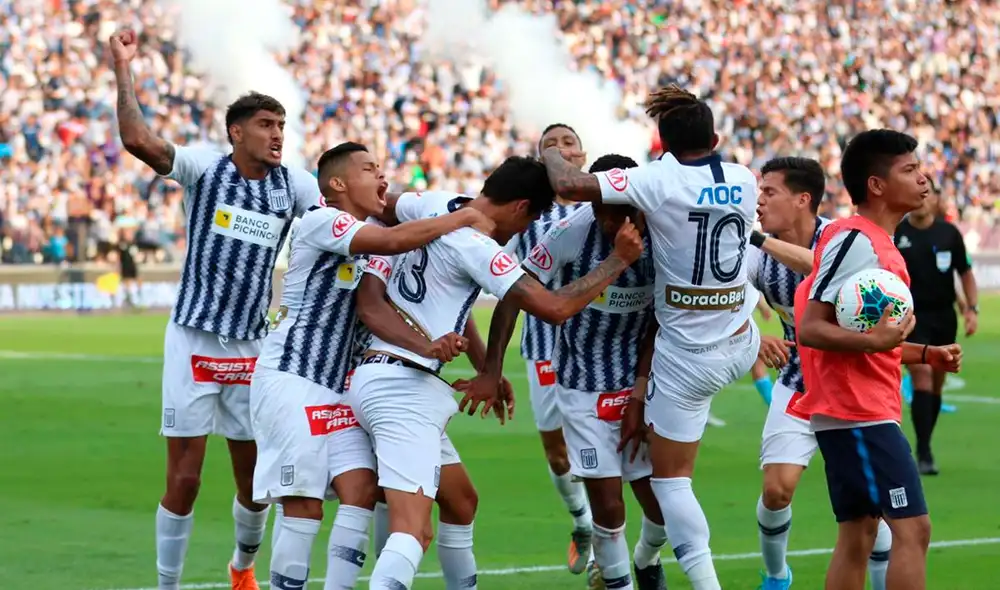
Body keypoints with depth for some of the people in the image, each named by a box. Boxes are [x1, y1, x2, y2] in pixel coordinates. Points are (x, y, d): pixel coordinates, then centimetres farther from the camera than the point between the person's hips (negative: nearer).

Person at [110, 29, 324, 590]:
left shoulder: (294, 185, 3)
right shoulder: (205, 168, -7)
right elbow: (137, 138, -20)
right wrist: (123, 68, -21)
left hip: (252, 349, 3)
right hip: (193, 342, -3)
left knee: (257, 479, 10)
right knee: (184, 480, -3)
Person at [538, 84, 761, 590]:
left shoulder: (659, 182, -17)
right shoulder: (744, 182, -1)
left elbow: (569, 185, -20)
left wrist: (551, 153, 1)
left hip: (688, 358, -5)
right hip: (741, 347, 5)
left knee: (670, 476, 5)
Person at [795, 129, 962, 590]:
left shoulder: (876, 243, 16)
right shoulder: (854, 241, -15)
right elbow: (810, 328, -20)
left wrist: (925, 354, 16)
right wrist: (875, 340, -32)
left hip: (863, 411, 10)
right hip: (860, 413, -10)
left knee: (858, 533, 10)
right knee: (912, 527, -13)